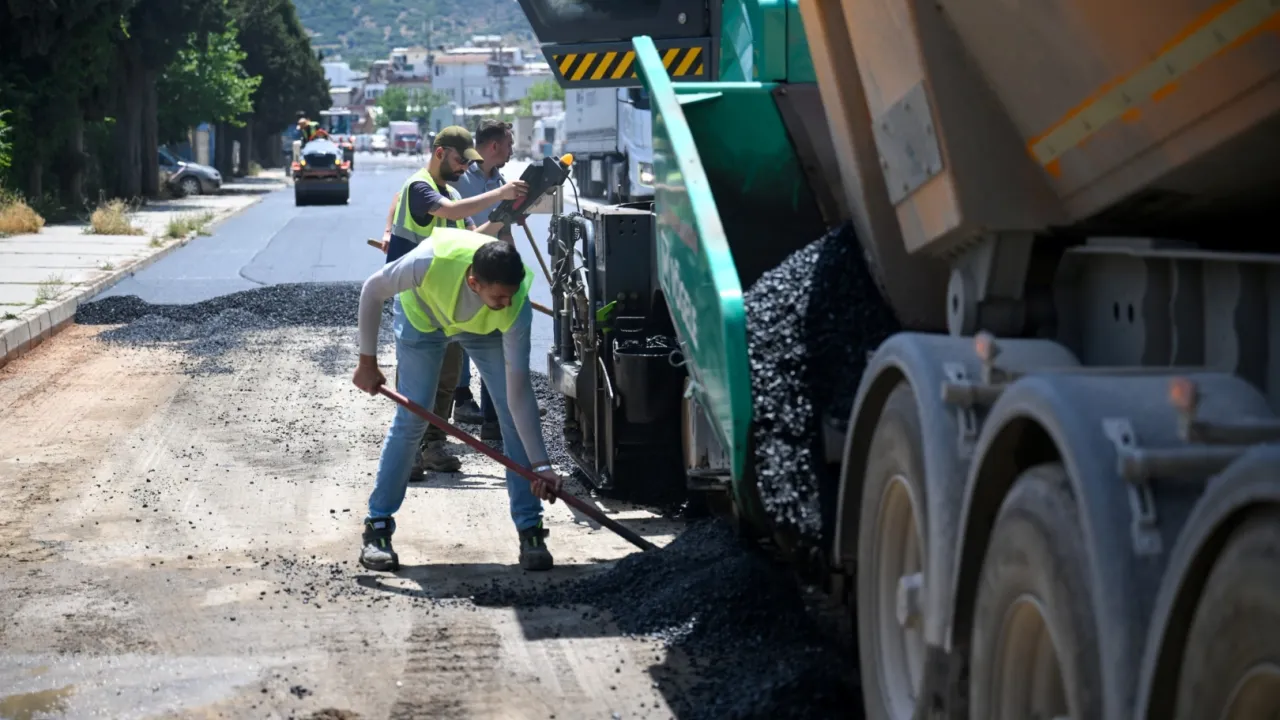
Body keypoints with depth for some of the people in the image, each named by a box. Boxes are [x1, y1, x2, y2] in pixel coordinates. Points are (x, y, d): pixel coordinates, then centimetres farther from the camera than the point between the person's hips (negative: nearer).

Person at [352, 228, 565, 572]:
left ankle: (530, 531, -3)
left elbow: (519, 391, -33)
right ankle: (377, 528, 4)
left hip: (485, 328, 1)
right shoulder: (432, 262, -44)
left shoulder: (516, 308, -38)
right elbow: (373, 290, -23)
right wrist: (367, 361, -19)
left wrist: (540, 465, -35)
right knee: (411, 421, -7)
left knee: (514, 416, -11)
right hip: (422, 314, -1)